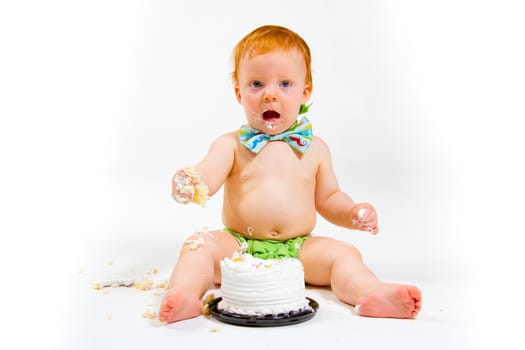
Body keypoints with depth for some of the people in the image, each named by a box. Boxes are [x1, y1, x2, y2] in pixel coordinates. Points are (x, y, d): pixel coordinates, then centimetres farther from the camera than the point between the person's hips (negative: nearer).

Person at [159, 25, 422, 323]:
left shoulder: (315, 148, 9)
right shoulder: (231, 145, 2)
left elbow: (328, 198, 16)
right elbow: (207, 176, -15)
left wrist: (352, 213, -5)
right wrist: (191, 182, -39)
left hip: (300, 249, 1)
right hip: (239, 246, -1)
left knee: (342, 253, -22)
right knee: (200, 245, -24)